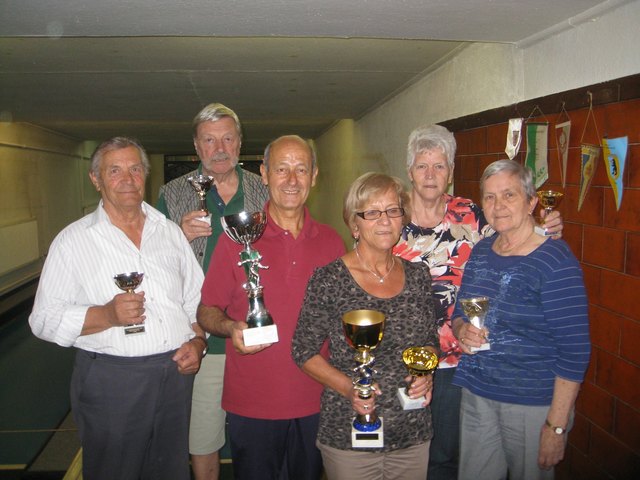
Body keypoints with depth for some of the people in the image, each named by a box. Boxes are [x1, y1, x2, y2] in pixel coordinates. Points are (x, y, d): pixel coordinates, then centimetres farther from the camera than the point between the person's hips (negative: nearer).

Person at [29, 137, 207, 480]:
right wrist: (107, 315, -20)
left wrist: (197, 341, -4)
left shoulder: (170, 232, 8)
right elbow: (45, 320, -6)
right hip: (110, 383, -3)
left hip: (176, 373, 4)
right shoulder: (73, 241, -3)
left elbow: (197, 298, 12)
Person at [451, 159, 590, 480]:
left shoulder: (555, 261, -16)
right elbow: (458, 312, 15)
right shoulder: (481, 251, 4)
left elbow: (574, 351, -16)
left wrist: (556, 426, -15)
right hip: (476, 394, 6)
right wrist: (462, 330, -8)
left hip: (533, 405, -5)